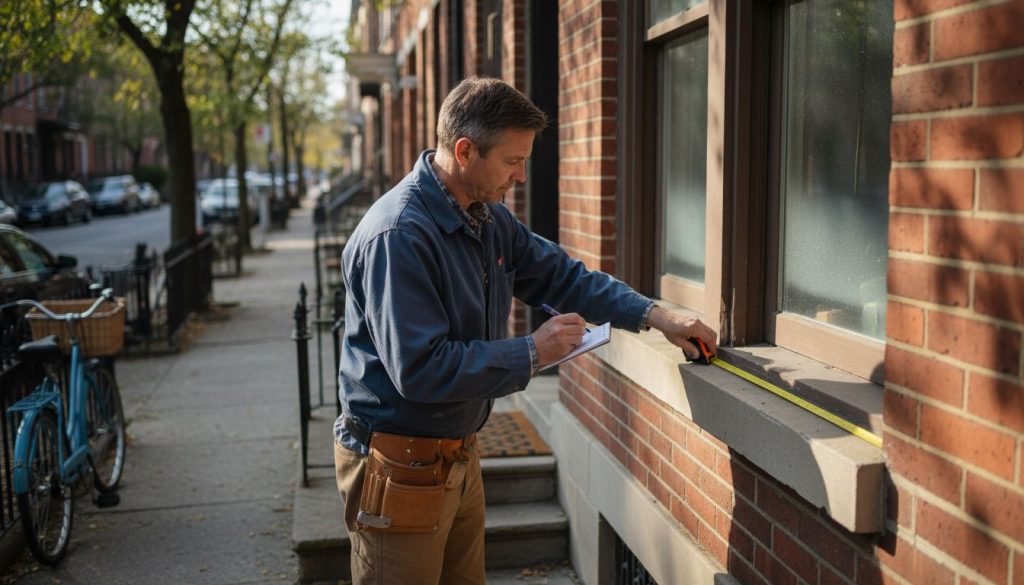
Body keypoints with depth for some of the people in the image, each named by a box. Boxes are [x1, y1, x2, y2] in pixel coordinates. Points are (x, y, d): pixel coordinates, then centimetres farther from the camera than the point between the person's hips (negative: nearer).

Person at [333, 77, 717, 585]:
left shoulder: (490, 219, 4)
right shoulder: (397, 236, -25)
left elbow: (560, 275, 13)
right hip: (400, 468, -8)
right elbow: (420, 369, -29)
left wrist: (655, 316, 3)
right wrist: (533, 353, -21)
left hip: (459, 457, 9)